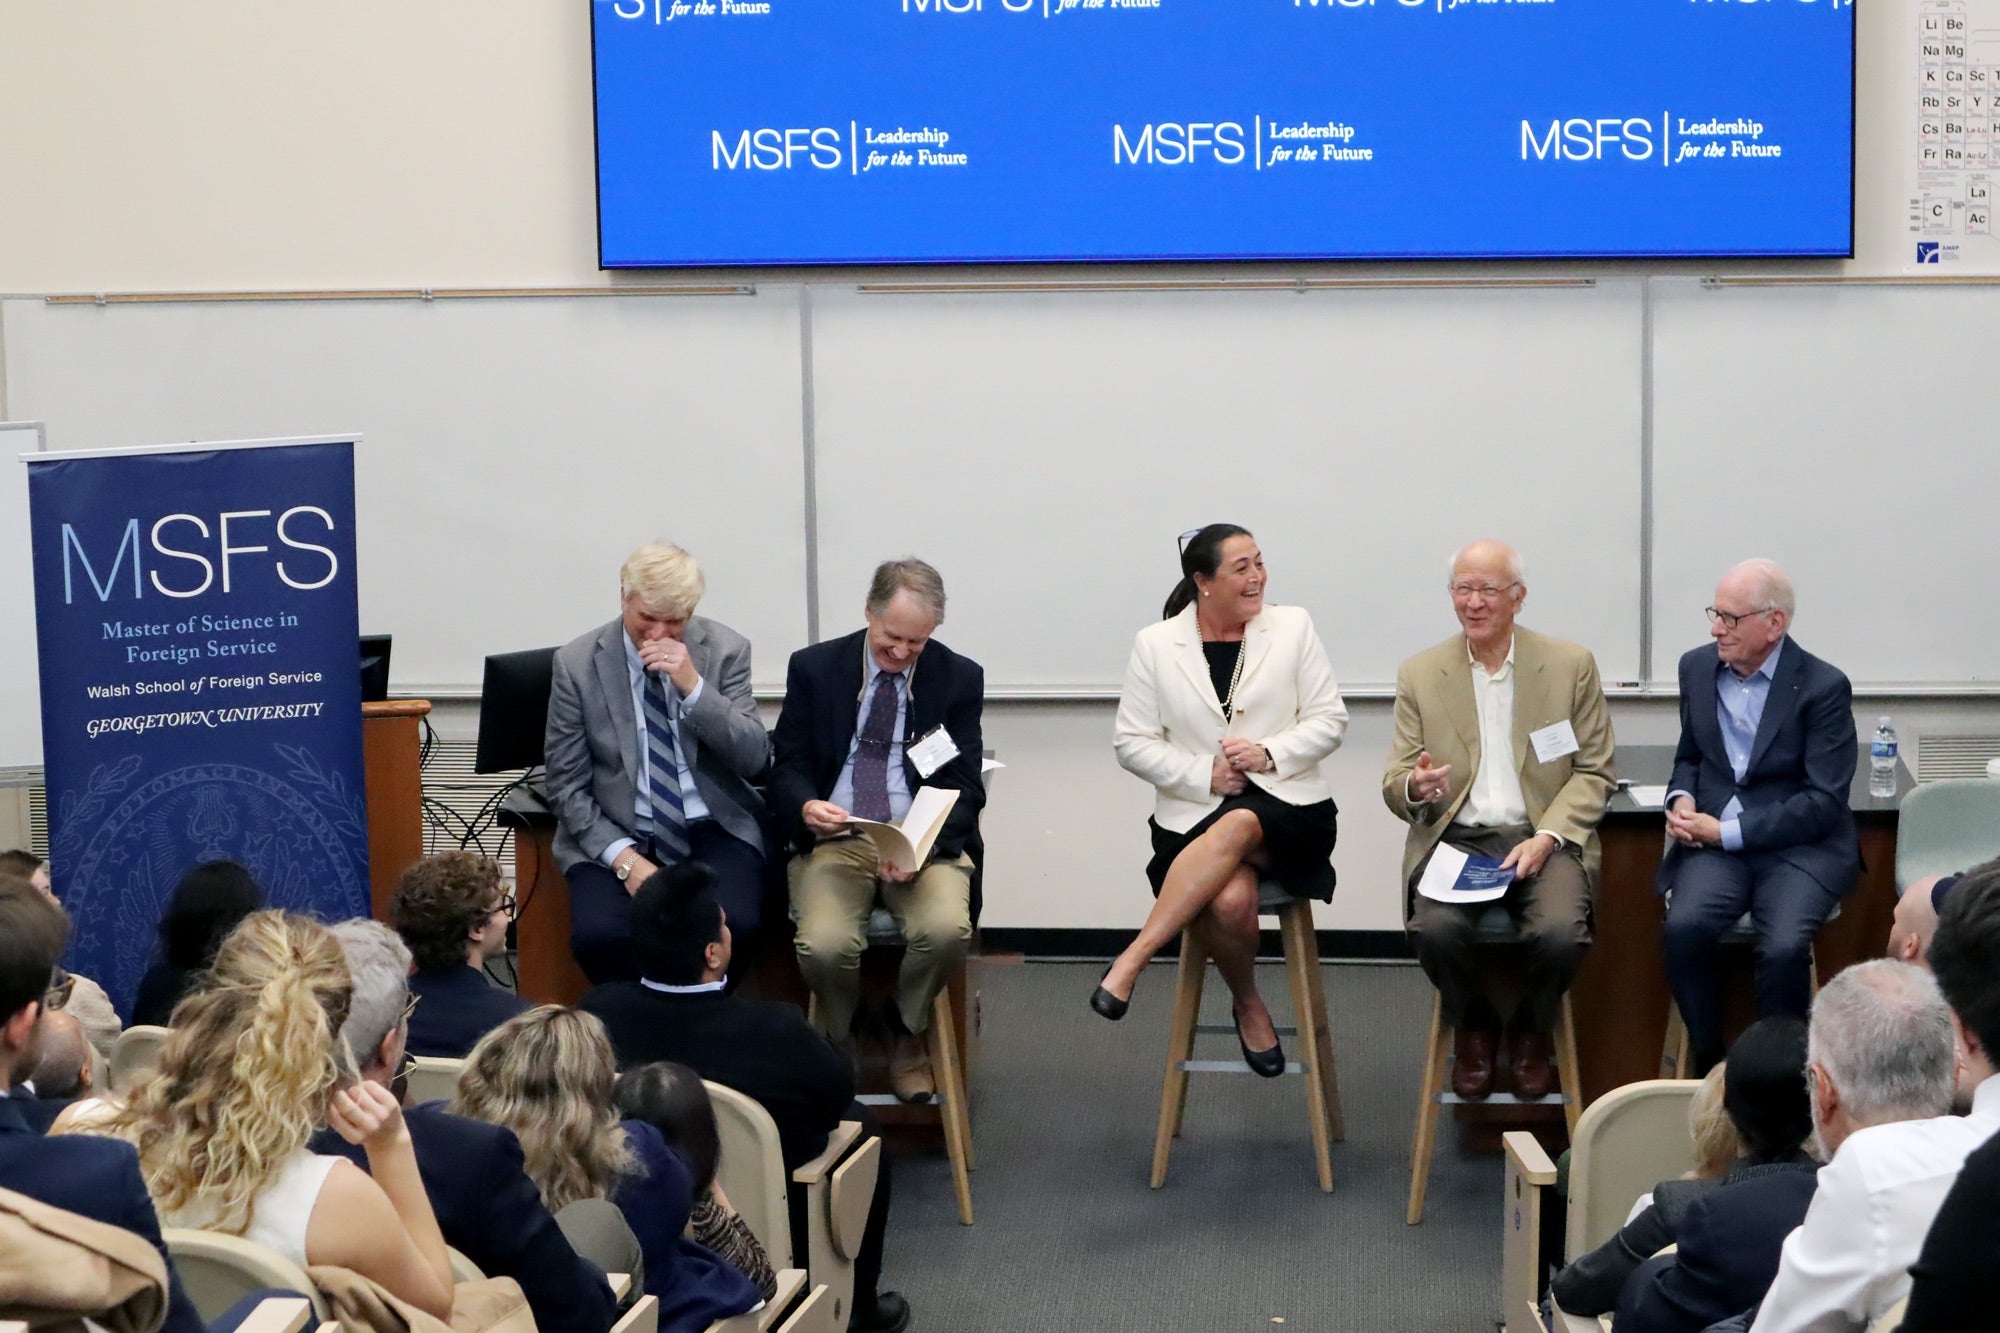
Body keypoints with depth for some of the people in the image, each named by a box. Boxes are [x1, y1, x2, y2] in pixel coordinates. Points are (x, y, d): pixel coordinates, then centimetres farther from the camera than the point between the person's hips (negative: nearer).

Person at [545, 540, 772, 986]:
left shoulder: (725, 649, 0)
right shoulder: (576, 663, -2)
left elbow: (754, 760, -6)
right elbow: (567, 786, -1)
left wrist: (693, 686, -19)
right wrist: (623, 857, -15)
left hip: (712, 830, 1)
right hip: (615, 835, 0)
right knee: (598, 936, -30)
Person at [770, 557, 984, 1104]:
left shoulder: (959, 678, 5)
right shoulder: (814, 668, 5)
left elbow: (963, 786, 2)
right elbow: (787, 767, 5)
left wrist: (920, 847, -18)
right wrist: (806, 807, -21)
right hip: (834, 838, 0)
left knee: (946, 930, -32)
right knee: (825, 945, -31)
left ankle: (907, 1036, 1)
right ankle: (838, 1043, 4)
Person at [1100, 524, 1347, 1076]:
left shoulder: (1292, 627, 9)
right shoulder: (1156, 645, 6)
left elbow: (1329, 719, 6)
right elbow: (1132, 743, 4)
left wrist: (1270, 754, -11)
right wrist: (1204, 776, -10)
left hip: (1288, 808, 0)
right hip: (1195, 816, 0)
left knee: (1235, 827, -38)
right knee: (1230, 900, -33)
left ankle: (1132, 960, -34)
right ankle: (1248, 1006, -2)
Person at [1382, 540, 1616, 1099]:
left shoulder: (1572, 665, 5)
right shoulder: (1419, 675, 8)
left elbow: (1595, 773, 4)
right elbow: (1395, 783, 6)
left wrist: (1546, 837, -12)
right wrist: (1415, 788, -20)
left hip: (1544, 838, -1)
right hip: (1454, 838, 1)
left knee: (1559, 933, -30)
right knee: (1437, 929, -31)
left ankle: (1532, 1033, 5)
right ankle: (1473, 1031, 3)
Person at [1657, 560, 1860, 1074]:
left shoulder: (1824, 687, -8)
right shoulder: (1697, 668, 8)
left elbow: (1824, 801, -12)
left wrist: (1726, 832, -15)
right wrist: (1682, 799, -1)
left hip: (1799, 845, -3)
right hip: (1715, 840, 4)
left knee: (1783, 947, -31)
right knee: (1683, 928, -27)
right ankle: (1707, 1062, -9)